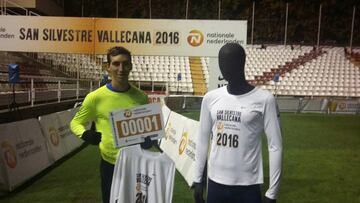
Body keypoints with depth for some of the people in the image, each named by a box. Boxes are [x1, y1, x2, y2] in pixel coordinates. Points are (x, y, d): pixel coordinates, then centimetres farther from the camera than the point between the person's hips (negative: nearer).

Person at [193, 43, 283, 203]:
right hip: (215, 183, 3)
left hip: (248, 186, -3)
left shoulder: (264, 100, -9)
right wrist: (198, 179, 8)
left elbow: (275, 147, -6)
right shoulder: (210, 98, 1)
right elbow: (202, 141, 7)